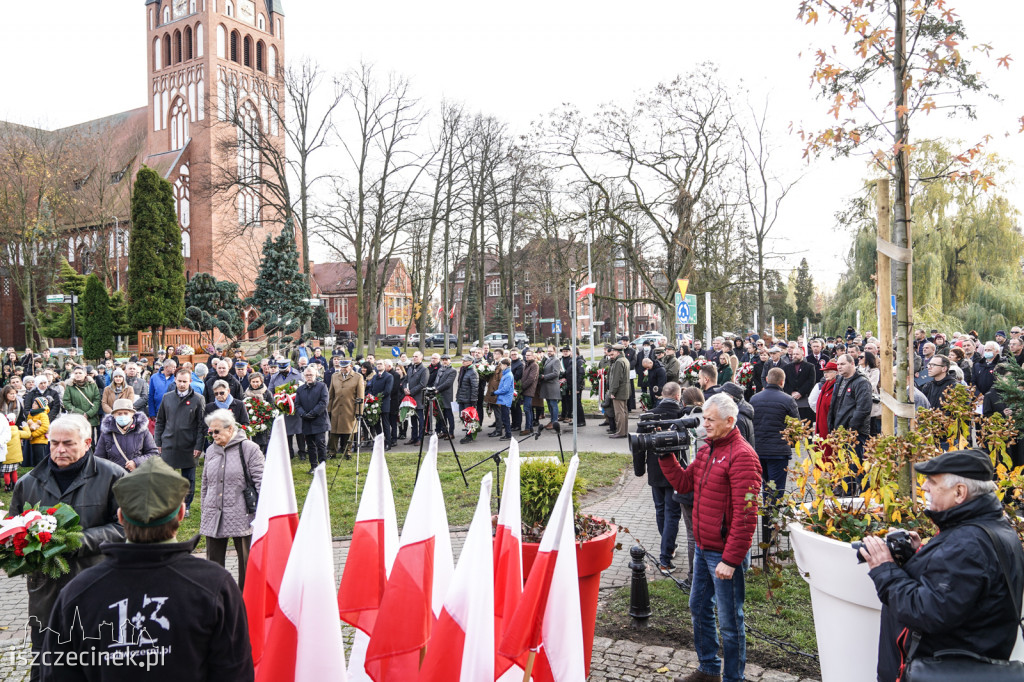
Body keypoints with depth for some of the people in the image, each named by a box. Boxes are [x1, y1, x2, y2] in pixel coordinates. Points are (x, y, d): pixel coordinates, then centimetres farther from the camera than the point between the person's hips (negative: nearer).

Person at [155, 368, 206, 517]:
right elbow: (160, 422, 13)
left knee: (188, 479, 7)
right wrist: (158, 442, 6)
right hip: (168, 445, 2)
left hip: (189, 447, -2)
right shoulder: (167, 398, 7)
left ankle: (186, 507, 20)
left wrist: (199, 446, -7)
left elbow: (202, 425, -3)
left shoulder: (198, 399, -2)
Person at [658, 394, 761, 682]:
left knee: (729, 620, 6)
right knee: (699, 607, 21)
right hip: (703, 548, 9)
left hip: (725, 553, -9)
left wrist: (730, 559, -22)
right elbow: (684, 482, 14)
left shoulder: (742, 455, -20)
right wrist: (665, 455, 2)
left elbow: (745, 515, -23)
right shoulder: (706, 450, 9)